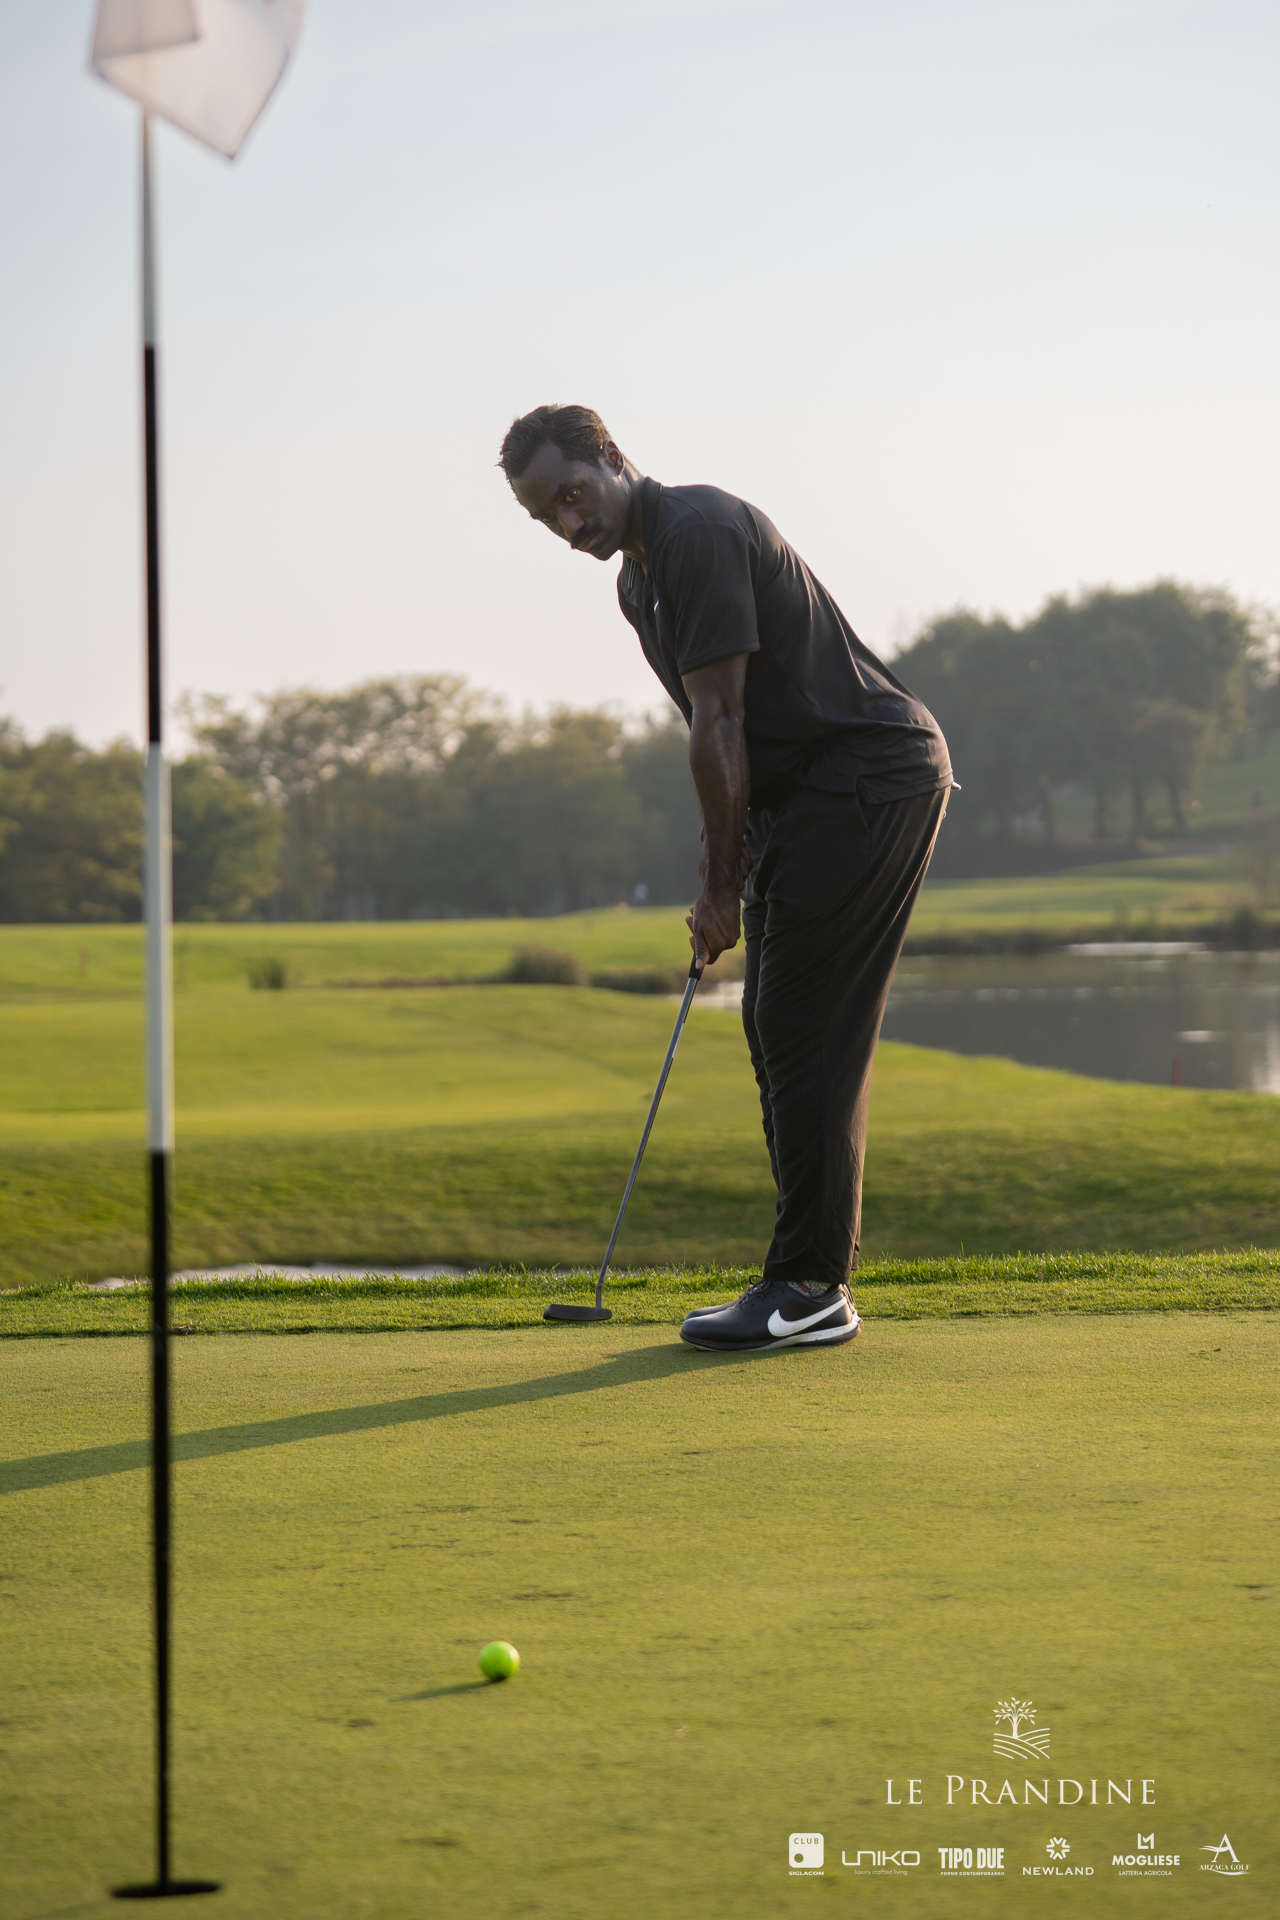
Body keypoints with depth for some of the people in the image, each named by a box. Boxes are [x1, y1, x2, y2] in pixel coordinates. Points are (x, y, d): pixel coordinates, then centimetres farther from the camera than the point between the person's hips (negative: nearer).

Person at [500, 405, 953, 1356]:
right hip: (812, 789, 10)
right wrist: (732, 877, 8)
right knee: (778, 1026, 10)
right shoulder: (638, 581, 15)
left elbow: (719, 727, -17)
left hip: (872, 775, -10)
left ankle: (811, 1286, -5)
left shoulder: (697, 529, -17)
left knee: (806, 1031, -10)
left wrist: (722, 882, -11)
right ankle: (813, 1281, 13)